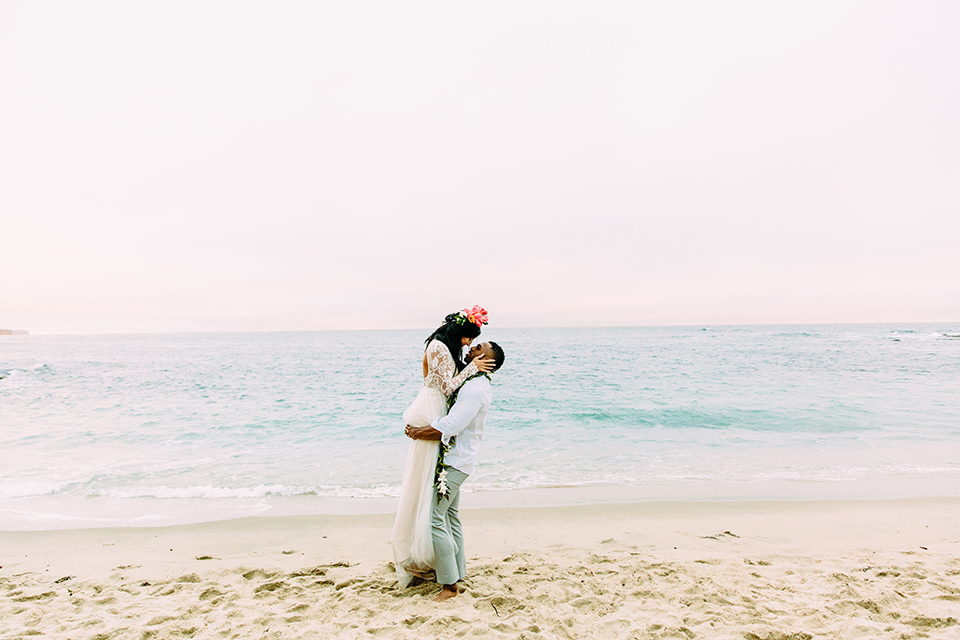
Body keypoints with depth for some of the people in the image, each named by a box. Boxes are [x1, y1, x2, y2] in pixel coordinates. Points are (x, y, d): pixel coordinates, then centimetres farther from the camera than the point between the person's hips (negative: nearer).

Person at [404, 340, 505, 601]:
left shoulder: (475, 388, -23)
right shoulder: (471, 382, 10)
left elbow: (447, 428, -29)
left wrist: (415, 432, -16)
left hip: (453, 462, -10)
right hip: (454, 460, 10)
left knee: (434, 519, -8)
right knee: (450, 516, 18)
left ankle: (450, 584, 3)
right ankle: (457, 573, 29)